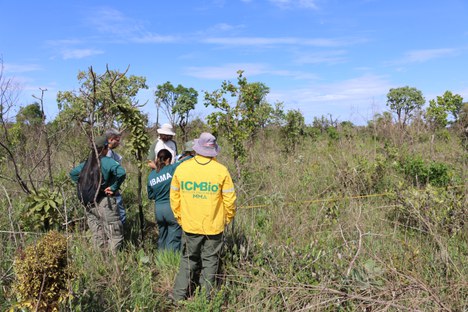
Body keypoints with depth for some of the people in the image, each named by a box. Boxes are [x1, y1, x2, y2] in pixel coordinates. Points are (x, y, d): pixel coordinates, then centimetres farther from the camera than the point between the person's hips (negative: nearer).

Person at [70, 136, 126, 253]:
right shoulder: (107, 161, -11)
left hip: (89, 203, 7)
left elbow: (73, 173, 23)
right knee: (115, 232, -2)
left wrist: (84, 186, 16)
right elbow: (121, 173, -27)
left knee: (98, 233, 15)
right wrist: (113, 188, -16)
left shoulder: (88, 162, 11)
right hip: (104, 202, -7)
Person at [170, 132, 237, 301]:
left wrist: (179, 217, 15)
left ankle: (179, 296, 25)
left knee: (188, 260, 18)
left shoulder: (182, 168, -7)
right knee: (210, 261, 14)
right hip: (214, 226, -1)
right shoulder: (221, 170, -12)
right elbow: (230, 199, -7)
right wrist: (228, 218, 10)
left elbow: (174, 196, 2)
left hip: (190, 225, 2)